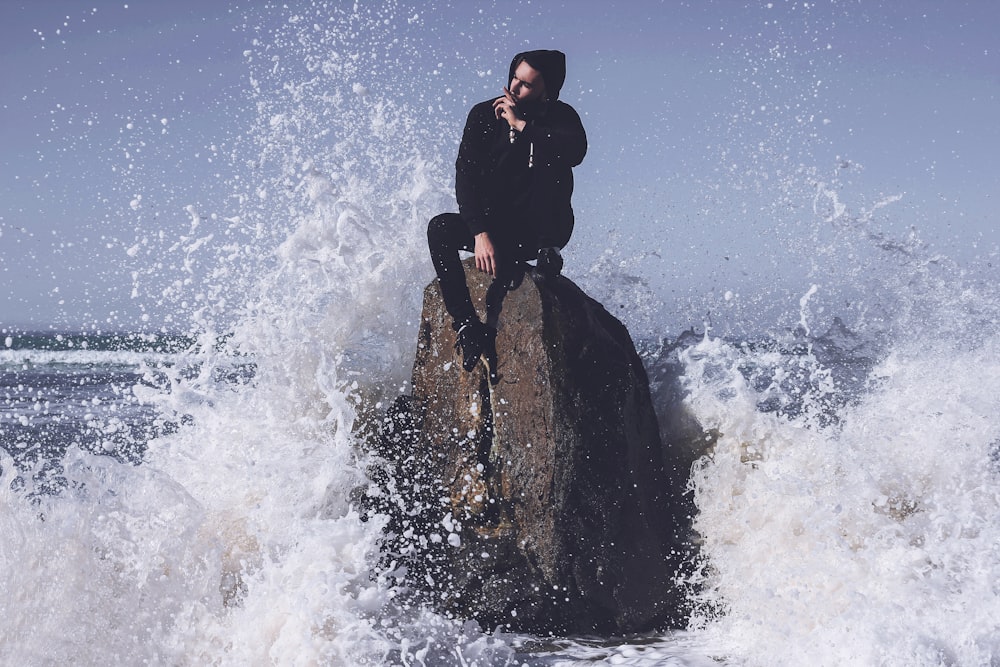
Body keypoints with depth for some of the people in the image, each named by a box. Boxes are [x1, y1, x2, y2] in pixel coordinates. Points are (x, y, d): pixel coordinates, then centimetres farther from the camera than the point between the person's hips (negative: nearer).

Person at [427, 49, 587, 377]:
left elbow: (576, 151, -31)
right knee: (439, 229, -25)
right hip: (493, 225, 2)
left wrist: (521, 125, -25)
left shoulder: (561, 118, -6)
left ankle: (547, 252, -24)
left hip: (543, 227, -2)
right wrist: (480, 232, -26)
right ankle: (467, 327, -29)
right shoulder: (484, 115, -4)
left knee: (548, 157, -25)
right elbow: (466, 176, -13)